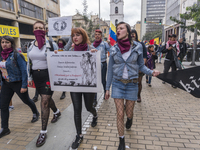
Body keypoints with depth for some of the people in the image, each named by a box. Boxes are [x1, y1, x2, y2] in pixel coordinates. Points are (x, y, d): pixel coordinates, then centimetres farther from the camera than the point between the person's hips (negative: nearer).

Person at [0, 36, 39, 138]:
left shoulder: (16, 55, -15)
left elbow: (24, 70, -17)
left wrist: (24, 85, -19)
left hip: (18, 83, -6)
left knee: (26, 100, 12)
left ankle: (35, 113, 41)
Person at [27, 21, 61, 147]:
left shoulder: (52, 45, -7)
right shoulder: (31, 46, 8)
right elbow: (29, 63, 12)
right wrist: (30, 77, 10)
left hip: (48, 75, -5)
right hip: (36, 76, 6)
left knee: (44, 101, -7)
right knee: (46, 98, 20)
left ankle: (43, 132, 5)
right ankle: (57, 112, 49)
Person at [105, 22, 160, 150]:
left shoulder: (137, 47, -6)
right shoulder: (114, 49, -3)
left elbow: (141, 65, 3)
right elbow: (110, 69, 2)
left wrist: (151, 72, -18)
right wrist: (107, 88, 4)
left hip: (132, 84, 0)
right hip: (117, 84, 1)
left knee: (129, 112, 13)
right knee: (120, 114, 1)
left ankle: (129, 118, 54)